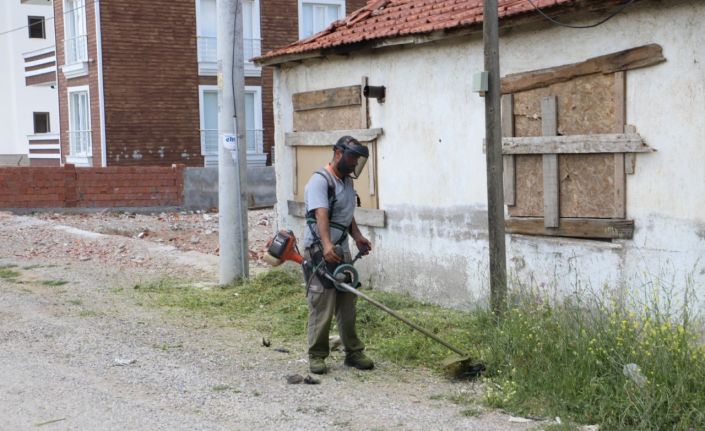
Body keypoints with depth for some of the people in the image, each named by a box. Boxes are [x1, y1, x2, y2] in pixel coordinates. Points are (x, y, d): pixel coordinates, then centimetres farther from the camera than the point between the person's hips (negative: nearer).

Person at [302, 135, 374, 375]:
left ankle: (353, 352, 18)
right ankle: (317, 356, 3)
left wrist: (357, 236, 8)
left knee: (348, 306, 10)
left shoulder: (347, 181, 16)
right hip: (320, 253, -8)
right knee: (322, 307, -6)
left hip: (342, 252, 8)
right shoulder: (320, 180, -13)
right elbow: (321, 214, -27)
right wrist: (327, 246, -41)